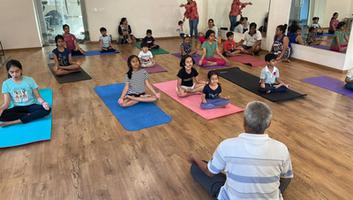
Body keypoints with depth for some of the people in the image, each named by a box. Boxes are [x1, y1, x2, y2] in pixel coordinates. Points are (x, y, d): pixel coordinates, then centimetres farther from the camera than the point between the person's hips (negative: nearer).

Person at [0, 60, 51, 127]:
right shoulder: (6, 84, -2)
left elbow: (38, 97, -5)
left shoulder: (29, 80, -5)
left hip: (31, 106, 0)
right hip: (18, 108, 0)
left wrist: (43, 102, -28)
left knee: (47, 109, -33)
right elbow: (6, 103, -5)